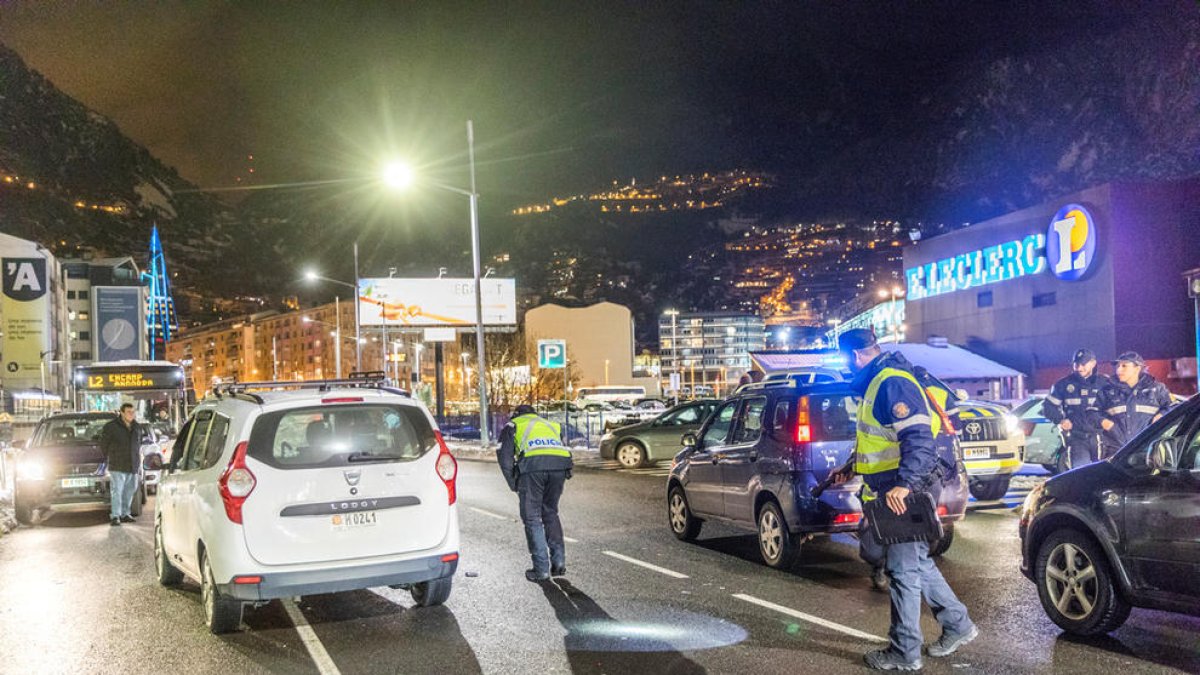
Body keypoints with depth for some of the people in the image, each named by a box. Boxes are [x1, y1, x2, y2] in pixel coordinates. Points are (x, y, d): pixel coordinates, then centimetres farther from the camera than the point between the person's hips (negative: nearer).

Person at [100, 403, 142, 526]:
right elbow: (103, 443, 2)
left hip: (133, 466, 6)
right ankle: (115, 516, -10)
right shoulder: (111, 427, -6)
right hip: (117, 466, -6)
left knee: (130, 490, 11)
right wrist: (108, 457, 5)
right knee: (116, 491, -10)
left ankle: (125, 514, 22)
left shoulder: (137, 427, 10)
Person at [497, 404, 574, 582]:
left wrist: (514, 486, 21)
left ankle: (541, 569, 8)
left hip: (532, 465, -4)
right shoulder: (552, 425, 37)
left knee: (532, 518, 8)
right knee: (551, 514, 22)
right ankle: (559, 561, 19)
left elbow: (505, 457, 13)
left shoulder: (512, 425, 26)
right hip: (560, 465, 4)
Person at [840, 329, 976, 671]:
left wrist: (903, 485, -38)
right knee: (917, 564, 19)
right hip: (892, 493, 10)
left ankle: (904, 653, 9)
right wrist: (854, 467, 36)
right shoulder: (877, 382, 15)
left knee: (903, 570, -1)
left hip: (903, 497, -10)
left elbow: (919, 439, -29)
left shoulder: (893, 383, -18)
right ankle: (958, 625, 31)